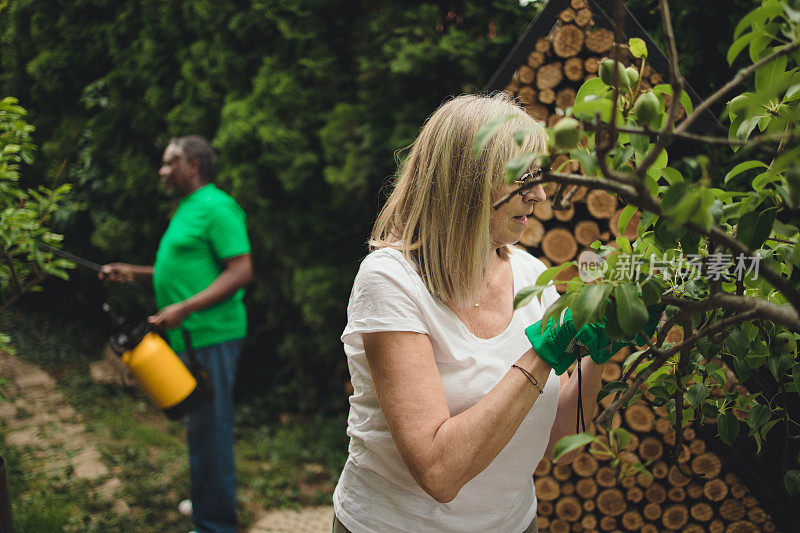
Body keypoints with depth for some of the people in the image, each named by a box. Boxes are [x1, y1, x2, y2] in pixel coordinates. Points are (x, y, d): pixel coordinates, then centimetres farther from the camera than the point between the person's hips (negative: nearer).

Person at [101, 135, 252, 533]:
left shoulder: (216, 208, -13)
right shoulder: (188, 209, 19)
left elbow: (241, 272, -19)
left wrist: (184, 308, -24)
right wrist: (134, 273, 17)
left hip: (210, 336, -10)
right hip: (190, 336, 10)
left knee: (208, 427, -3)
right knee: (203, 423, 19)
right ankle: (212, 501, 33)